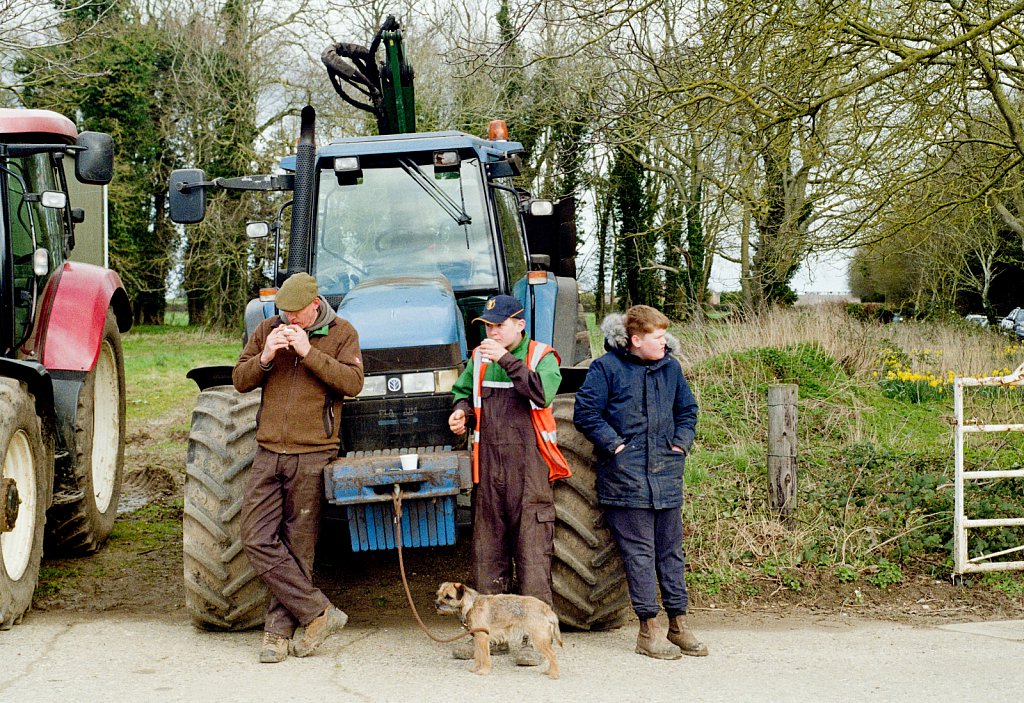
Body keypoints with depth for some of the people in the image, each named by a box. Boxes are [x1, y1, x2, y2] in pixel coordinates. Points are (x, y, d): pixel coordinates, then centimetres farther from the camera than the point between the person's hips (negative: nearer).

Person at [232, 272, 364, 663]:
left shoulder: (341, 334, 1)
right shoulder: (267, 330, 9)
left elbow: (352, 383, -13)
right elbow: (240, 381, 7)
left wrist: (310, 353, -19)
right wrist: (264, 358, -12)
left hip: (312, 455, -3)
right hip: (269, 453, 4)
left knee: (297, 547, 1)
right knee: (256, 538, -5)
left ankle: (280, 630, 11)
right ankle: (318, 613, 0)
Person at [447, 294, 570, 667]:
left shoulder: (541, 357, -1)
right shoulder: (479, 359, 14)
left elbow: (542, 393, -19)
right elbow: (464, 391, 26)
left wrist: (507, 360, -22)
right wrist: (462, 410, 4)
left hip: (529, 468, -5)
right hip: (488, 467, 5)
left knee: (532, 551, -6)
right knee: (487, 551, 9)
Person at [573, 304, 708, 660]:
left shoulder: (670, 368, 10)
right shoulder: (607, 368, -6)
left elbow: (687, 409, 23)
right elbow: (585, 412, -7)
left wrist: (681, 443, 9)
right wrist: (614, 444, -12)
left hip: (666, 475, 5)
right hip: (626, 477, -5)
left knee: (670, 550, 9)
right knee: (639, 552, -2)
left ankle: (678, 624, 17)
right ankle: (649, 629, 4)